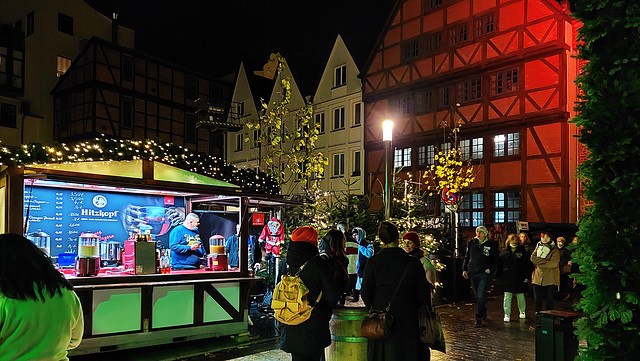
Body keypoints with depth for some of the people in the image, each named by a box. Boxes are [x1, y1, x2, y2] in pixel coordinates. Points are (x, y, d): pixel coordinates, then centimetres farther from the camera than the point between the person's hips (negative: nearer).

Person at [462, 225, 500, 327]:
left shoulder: (491, 245, 1)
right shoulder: (471, 243, 9)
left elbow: (496, 260, 7)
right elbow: (466, 257, 17)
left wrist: (490, 269, -7)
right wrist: (464, 269, 9)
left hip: (484, 273, -4)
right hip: (472, 273, 4)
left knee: (481, 296, -11)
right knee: (477, 296, 11)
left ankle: (479, 318, -6)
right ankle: (483, 313, 31)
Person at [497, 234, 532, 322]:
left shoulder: (522, 251, 5)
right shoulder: (503, 252, 7)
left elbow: (528, 265, 6)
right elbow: (499, 265, 11)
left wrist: (527, 277, -1)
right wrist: (500, 277, 4)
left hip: (519, 279, 0)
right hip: (507, 279, 0)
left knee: (520, 296, 9)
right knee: (507, 296, -3)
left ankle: (522, 312, 29)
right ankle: (507, 315, 4)